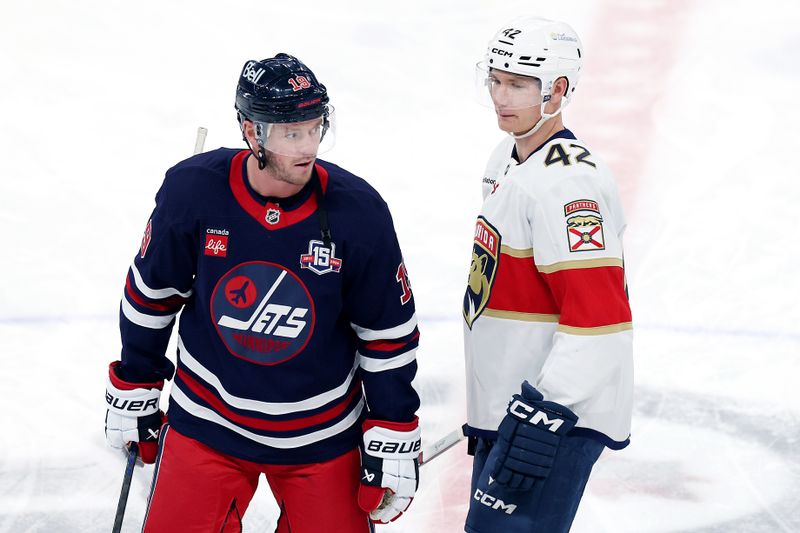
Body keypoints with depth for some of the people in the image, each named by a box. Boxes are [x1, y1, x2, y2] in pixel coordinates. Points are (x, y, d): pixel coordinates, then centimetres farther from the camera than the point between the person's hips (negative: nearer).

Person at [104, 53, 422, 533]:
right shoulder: (192, 190, -16)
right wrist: (134, 393, 8)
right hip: (207, 421, 0)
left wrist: (394, 442, -5)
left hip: (321, 434, 0)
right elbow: (152, 296, 0)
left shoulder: (358, 210, -17)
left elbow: (388, 331, -7)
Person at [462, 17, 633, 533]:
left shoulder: (567, 181, -21)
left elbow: (597, 321, -28)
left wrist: (544, 415, -29)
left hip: (559, 413, -10)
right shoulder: (508, 158, 10)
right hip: (510, 403, 10)